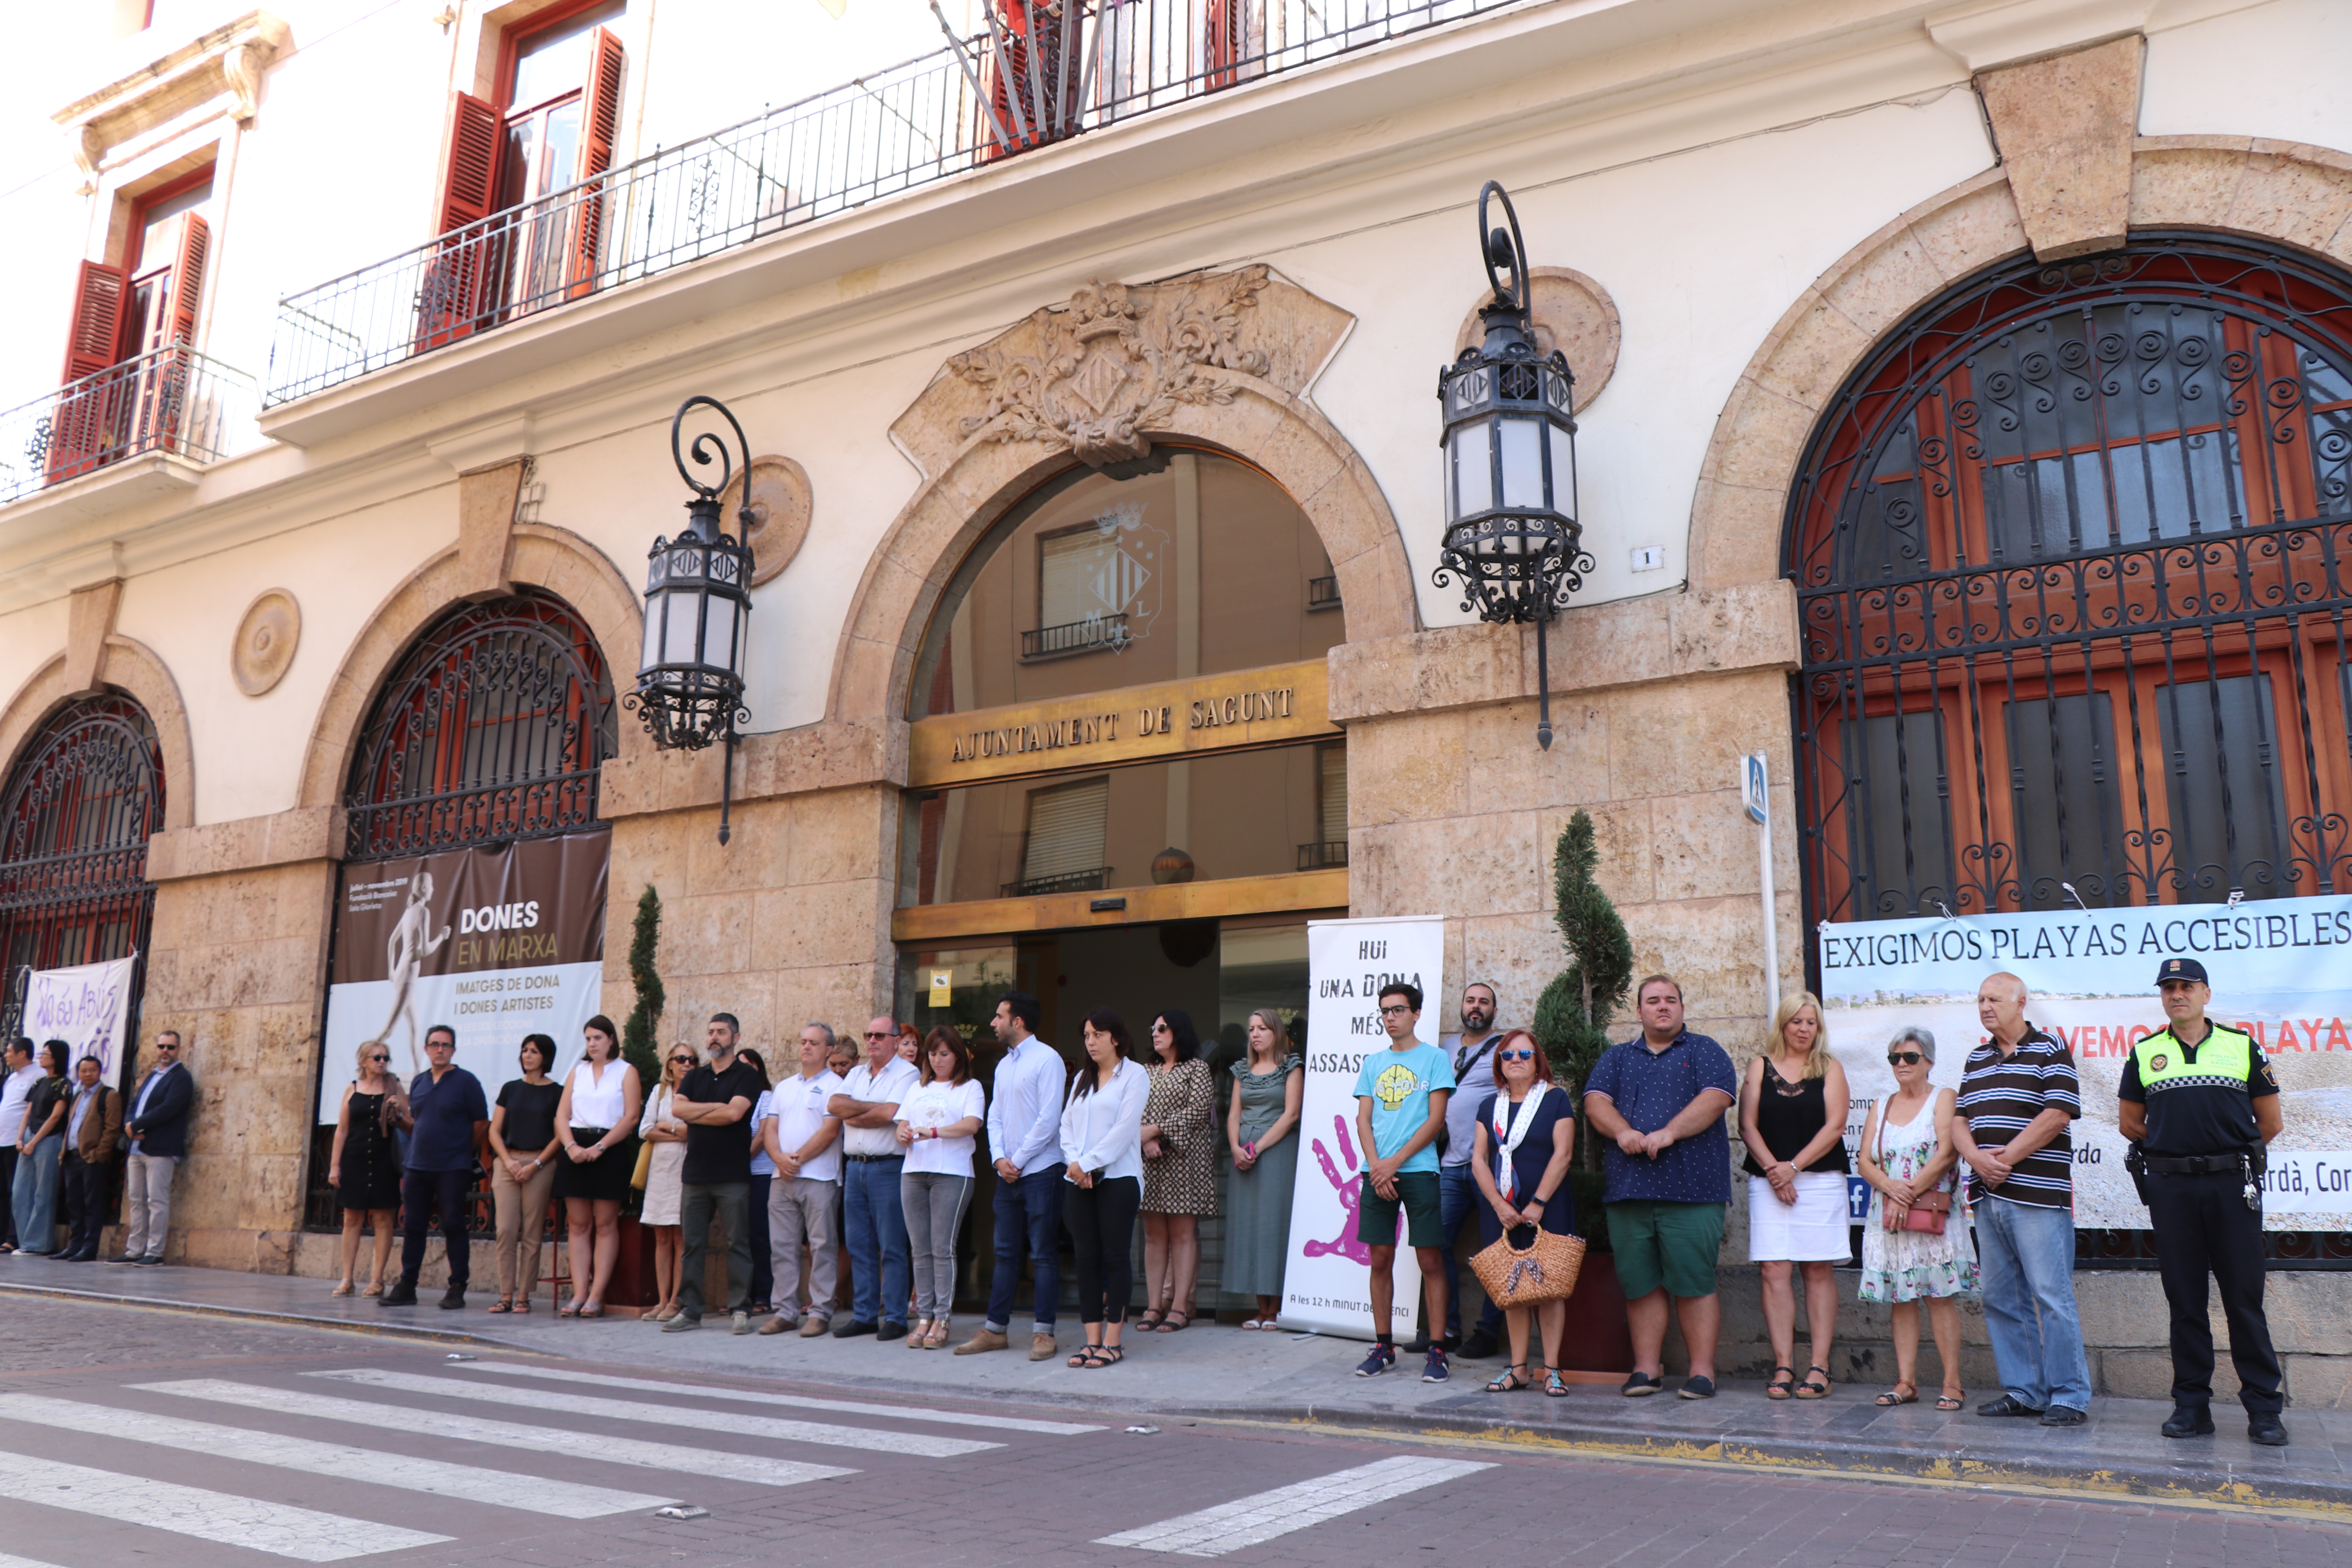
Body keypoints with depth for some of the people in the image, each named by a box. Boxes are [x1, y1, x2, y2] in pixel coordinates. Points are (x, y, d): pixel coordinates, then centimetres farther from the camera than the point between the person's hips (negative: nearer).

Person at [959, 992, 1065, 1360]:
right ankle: (995, 1329, 15)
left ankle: (1043, 1332, 4)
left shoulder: (1046, 1059, -9)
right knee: (1006, 1253, 10)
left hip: (1039, 1171, -7)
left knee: (1043, 1255, -1)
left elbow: (1048, 1119, -14)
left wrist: (1018, 1160, -12)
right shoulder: (1004, 1065, 16)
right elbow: (995, 1116, 13)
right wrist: (999, 1158, -3)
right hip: (1008, 1173, 7)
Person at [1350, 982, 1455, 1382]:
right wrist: (1376, 1166, -6)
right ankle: (1383, 1346, 15)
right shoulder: (1372, 1063, 15)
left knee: (1431, 1260, -3)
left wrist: (1395, 1162, -10)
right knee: (1380, 1259, 6)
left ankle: (1437, 1351, 3)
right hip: (1377, 1171, 4)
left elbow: (1436, 1119, -4)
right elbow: (1363, 1120, 10)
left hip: (1419, 1170, -4)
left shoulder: (1435, 1058, 3)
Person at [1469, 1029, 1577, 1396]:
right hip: (1501, 1210, 4)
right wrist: (1500, 1205, -6)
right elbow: (1478, 1159, 6)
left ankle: (1552, 1369, 0)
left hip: (1547, 1210, -4)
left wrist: (1537, 1204, -11)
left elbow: (1563, 1153, -7)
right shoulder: (1490, 1105, 12)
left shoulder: (1555, 1098, 0)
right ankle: (1518, 1368, 9)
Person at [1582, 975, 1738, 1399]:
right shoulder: (1616, 1058, 20)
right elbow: (1596, 1101, 6)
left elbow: (1716, 1097, -7)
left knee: (1694, 1282, -4)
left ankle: (1702, 1371, 3)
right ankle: (1647, 1368, 10)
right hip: (1628, 1189, 3)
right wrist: (1623, 1132, -15)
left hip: (1691, 1189, -3)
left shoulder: (1704, 1052, 10)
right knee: (1640, 1283, 4)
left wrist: (1669, 1133, -17)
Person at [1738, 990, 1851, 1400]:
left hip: (1820, 1179, -1)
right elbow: (1748, 1126, 5)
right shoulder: (1761, 1066, 10)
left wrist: (1794, 1166, -10)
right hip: (1768, 1181, 1)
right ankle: (1783, 1367, -2)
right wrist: (1773, 1170, -7)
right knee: (1774, 1270, -4)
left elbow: (1835, 1126, -2)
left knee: (1818, 1271, 0)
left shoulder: (1829, 1069, 8)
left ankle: (1819, 1368, 3)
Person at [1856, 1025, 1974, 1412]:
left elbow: (1947, 1154, -10)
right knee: (1900, 1297, 4)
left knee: (1940, 1295, -7)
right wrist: (1891, 1187, -12)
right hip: (1888, 1217, 4)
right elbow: (1865, 1162, 8)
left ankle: (1952, 1383, -3)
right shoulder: (1881, 1107, 16)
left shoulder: (1943, 1099, 3)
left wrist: (1911, 1193, -15)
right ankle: (1906, 1383, 7)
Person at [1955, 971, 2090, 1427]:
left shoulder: (2050, 1050, -1)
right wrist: (1977, 1157, -6)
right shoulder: (1977, 1059, 18)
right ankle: (2022, 1391, 17)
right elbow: (1960, 1121, 15)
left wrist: (2006, 1159, -12)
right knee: (2002, 1298, 9)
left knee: (2053, 1297, -5)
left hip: (2038, 1196, -7)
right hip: (1989, 1197, 7)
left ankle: (2070, 1397, 3)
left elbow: (2058, 1114, -12)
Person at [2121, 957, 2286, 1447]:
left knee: (2245, 1300, 0)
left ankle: (2264, 1408, 7)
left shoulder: (2241, 1046, 5)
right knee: (2184, 1300, 5)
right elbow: (2129, 1122, 16)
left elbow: (2270, 1122, 11)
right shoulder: (2145, 1053, 8)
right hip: (2171, 1189, 1)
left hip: (2233, 1185, -1)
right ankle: (2192, 1404, 12)